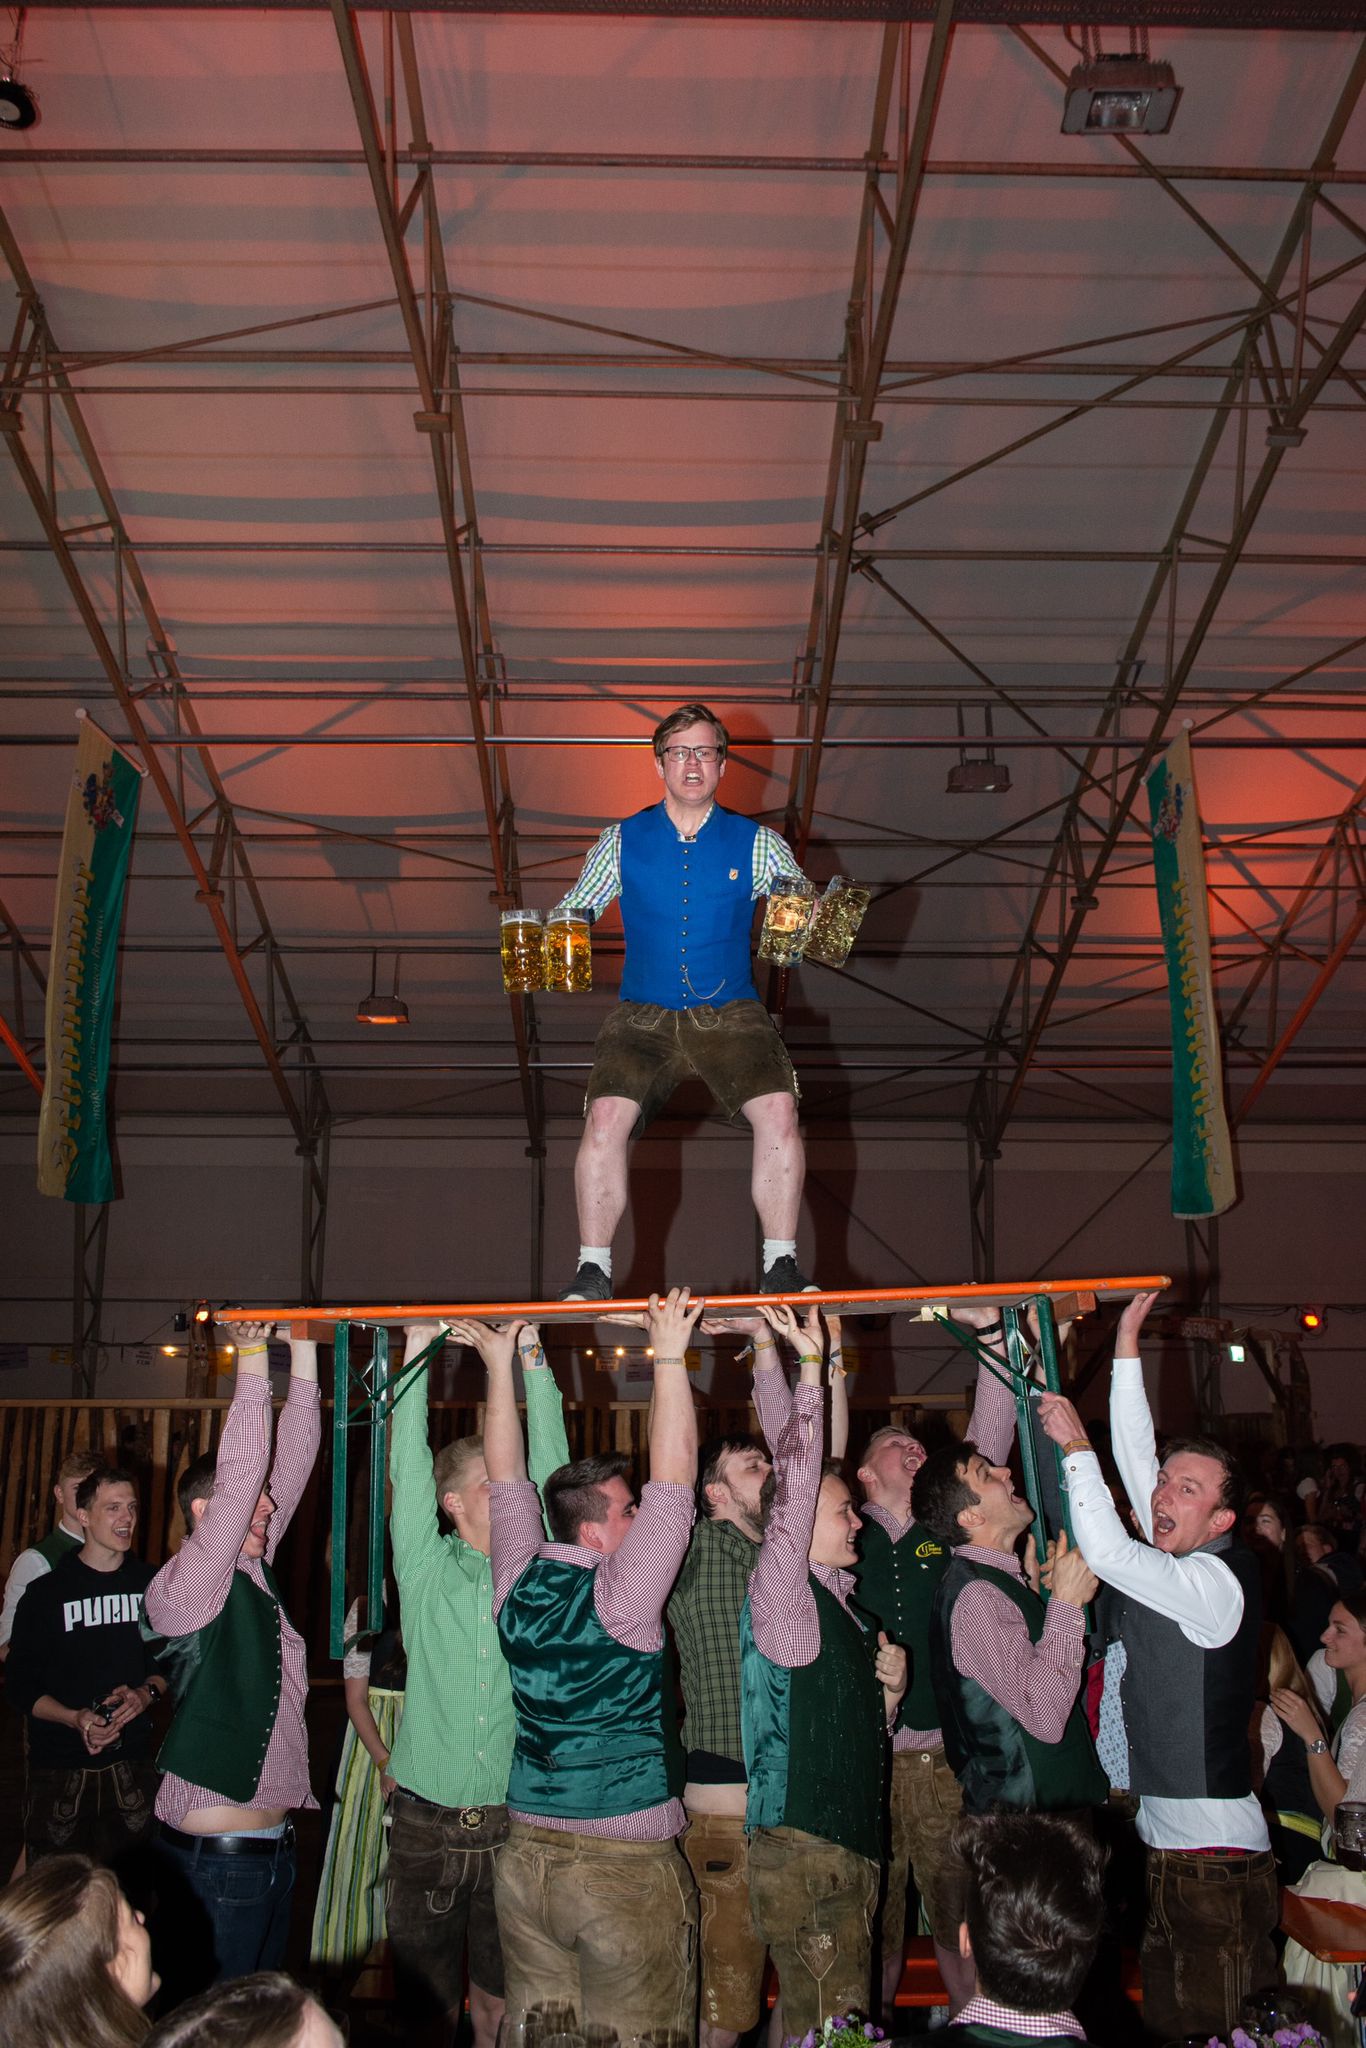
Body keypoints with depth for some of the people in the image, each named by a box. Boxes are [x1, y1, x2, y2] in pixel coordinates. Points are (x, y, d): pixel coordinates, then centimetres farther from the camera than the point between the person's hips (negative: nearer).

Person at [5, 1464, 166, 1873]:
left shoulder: (151, 1584, 5)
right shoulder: (46, 1593, -1)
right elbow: (20, 1687, -2)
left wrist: (146, 1693, -6)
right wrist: (75, 1719, -17)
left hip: (131, 1762, 2)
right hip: (58, 1768, -2)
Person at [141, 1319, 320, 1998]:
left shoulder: (254, 1573, 9)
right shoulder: (182, 1589, -12)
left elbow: (292, 1461, 7)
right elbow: (240, 1473, -22)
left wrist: (305, 1353, 3)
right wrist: (252, 1358, -22)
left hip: (273, 1845, 8)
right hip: (216, 1857, -8)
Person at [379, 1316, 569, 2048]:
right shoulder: (425, 1568, 1)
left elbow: (548, 1465, -3)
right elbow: (408, 1468, -6)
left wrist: (530, 1359, -7)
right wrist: (417, 1353, -10)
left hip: (512, 1819, 1)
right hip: (427, 1820, -1)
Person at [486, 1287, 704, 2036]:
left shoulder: (517, 1585, 1)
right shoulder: (619, 1596, -15)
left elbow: (507, 1475, 11)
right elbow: (674, 1476, -17)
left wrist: (501, 1367, 16)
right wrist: (668, 1357, -13)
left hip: (526, 1855, 6)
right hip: (624, 1862, -6)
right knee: (638, 2036, 3)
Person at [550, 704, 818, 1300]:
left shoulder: (757, 843, 7)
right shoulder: (621, 841, 8)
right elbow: (574, 910, 11)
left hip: (730, 1014, 0)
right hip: (643, 1016, 0)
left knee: (777, 1109, -24)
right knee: (606, 1116, -23)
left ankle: (780, 1266, -13)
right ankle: (592, 1271, -13)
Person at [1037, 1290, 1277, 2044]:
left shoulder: (1216, 1581, -14)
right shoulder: (1181, 1564, 9)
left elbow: (1108, 1552, -25)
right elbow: (1134, 1457, 11)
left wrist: (1075, 1445, -18)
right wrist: (1126, 1346, 10)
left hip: (1216, 1855, -9)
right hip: (1166, 1842, 9)